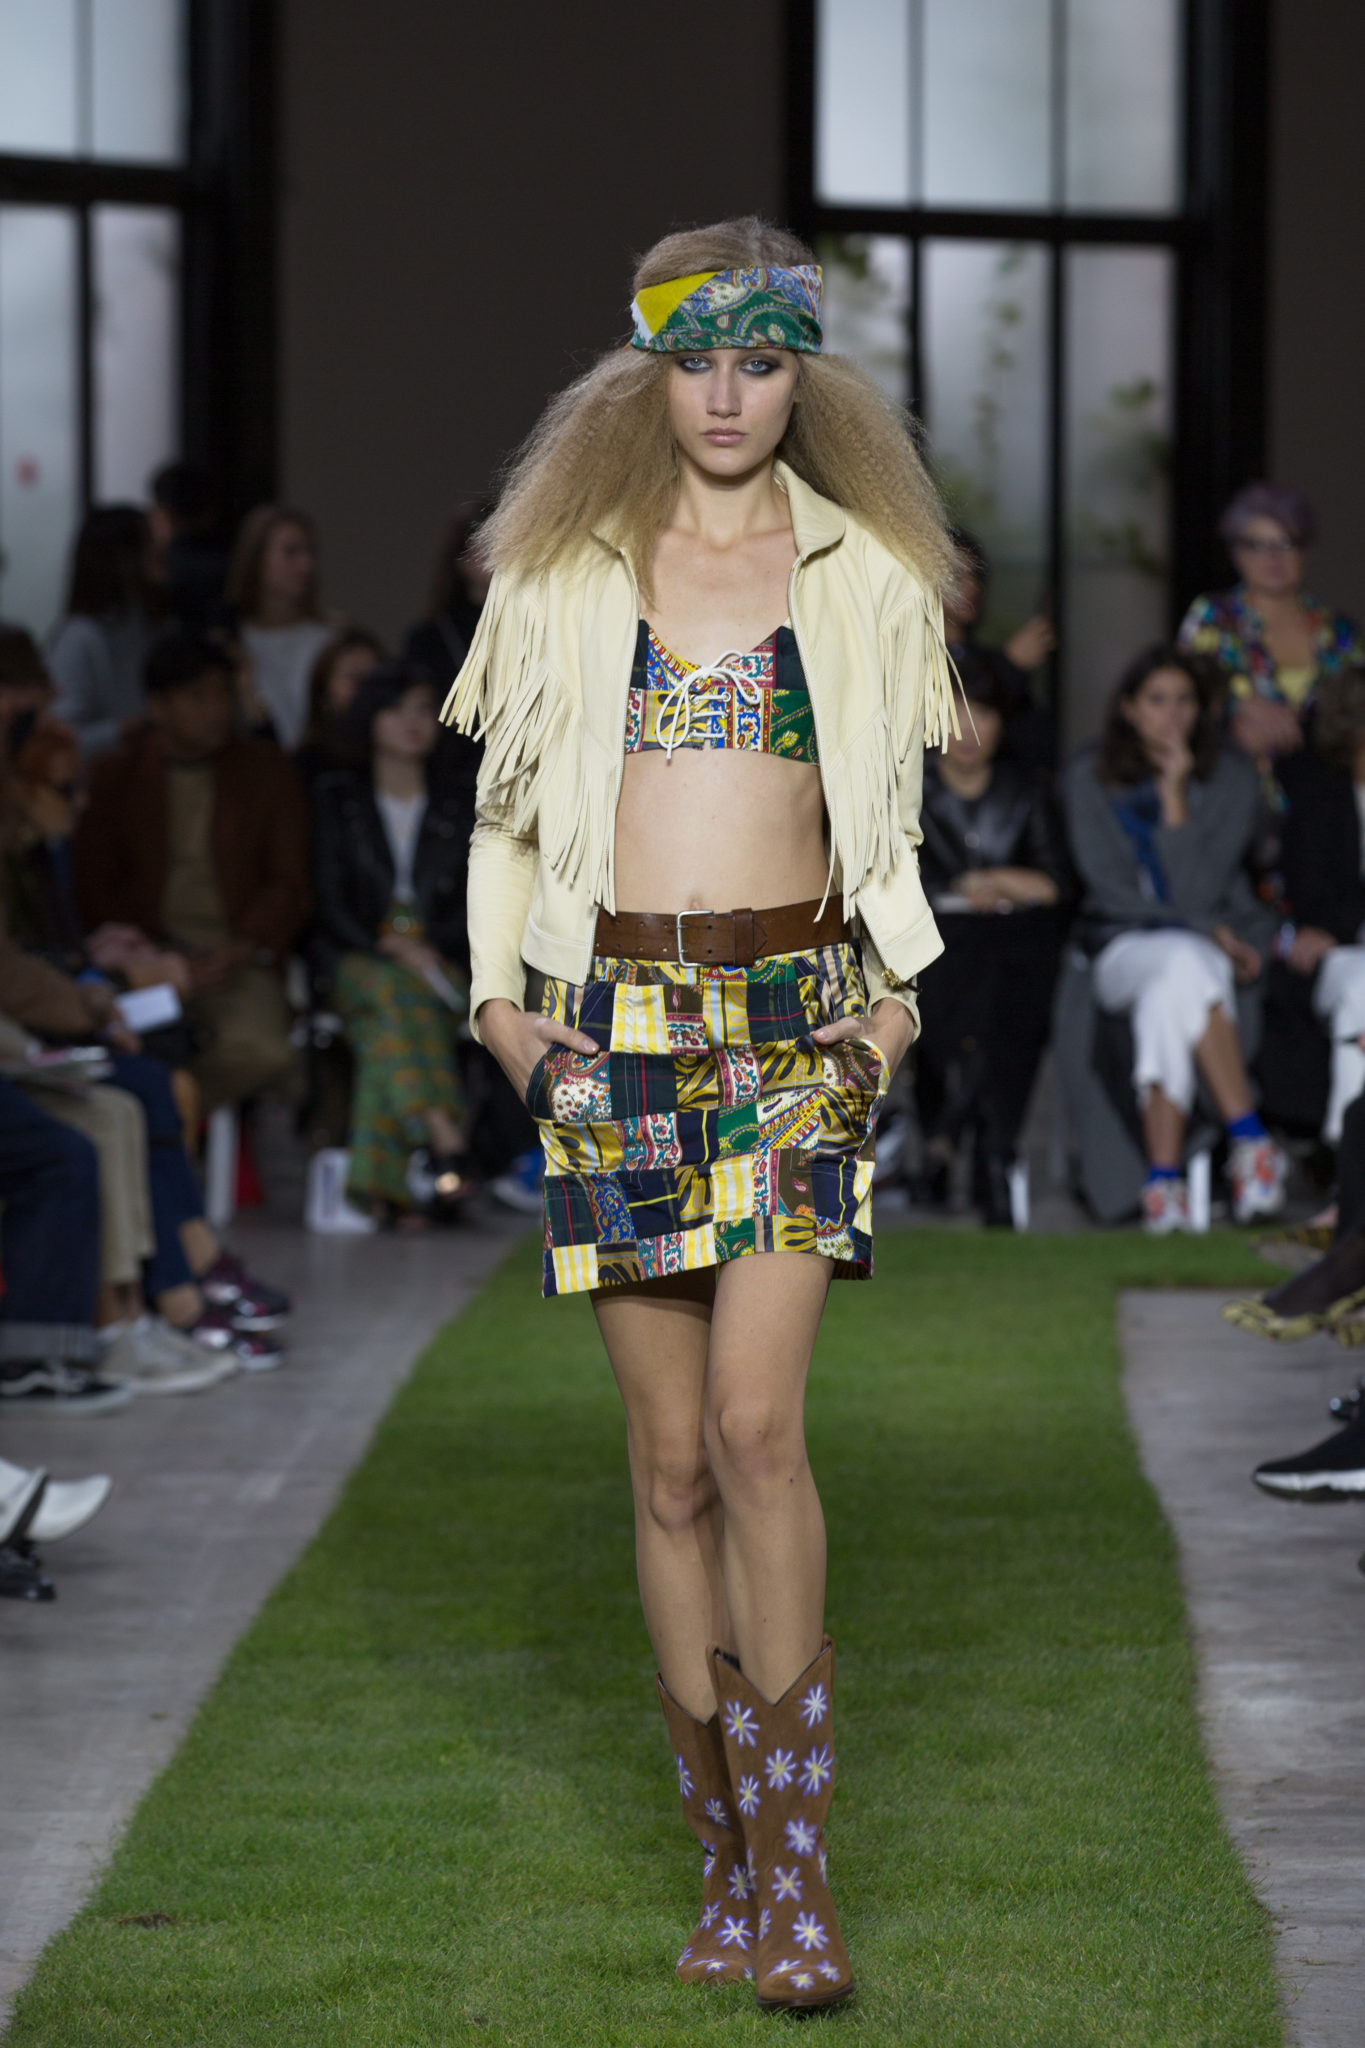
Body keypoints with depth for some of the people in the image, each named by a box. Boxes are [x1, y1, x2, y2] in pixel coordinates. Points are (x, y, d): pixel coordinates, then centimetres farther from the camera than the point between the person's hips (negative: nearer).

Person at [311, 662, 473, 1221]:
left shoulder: (455, 813, 20)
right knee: (396, 991, -38)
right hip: (355, 960, -1)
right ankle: (446, 1138, -54)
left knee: (389, 1027, -34)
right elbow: (330, 902, 3)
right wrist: (390, 949, -13)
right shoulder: (337, 800, 14)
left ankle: (378, 1181, -46)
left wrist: (425, 948, -10)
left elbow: (472, 907, 10)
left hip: (438, 960, 1)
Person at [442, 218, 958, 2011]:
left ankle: (794, 1863, -13)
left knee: (756, 1419, -17)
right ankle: (726, 1854, 12)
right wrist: (502, 1004, 4)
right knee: (672, 1458, 3)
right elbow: (505, 813, 16)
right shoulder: (563, 576, 9)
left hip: (798, 1022, -1)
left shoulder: (866, 578, 8)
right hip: (613, 1031, 2)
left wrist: (895, 1000, 3)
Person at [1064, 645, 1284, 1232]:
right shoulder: (1090, 777, 4)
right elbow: (1111, 889, -1)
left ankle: (1163, 1179, -43)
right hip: (1124, 947, 0)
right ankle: (1249, 1137, -40)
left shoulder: (1232, 776, 3)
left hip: (1218, 938, 0)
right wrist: (1210, 935, -8)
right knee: (1182, 962, -38)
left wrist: (1176, 799, -14)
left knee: (1165, 996, -38)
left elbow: (1199, 893, -7)